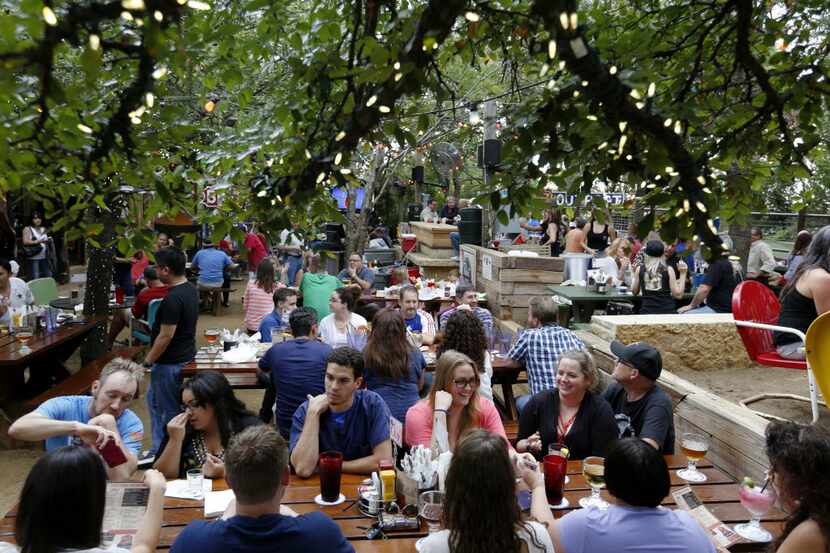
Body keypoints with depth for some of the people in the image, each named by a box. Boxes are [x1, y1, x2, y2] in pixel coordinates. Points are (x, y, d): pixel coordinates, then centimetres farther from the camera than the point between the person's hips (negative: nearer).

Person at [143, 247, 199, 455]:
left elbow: (166, 336, -25)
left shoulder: (172, 299, -27)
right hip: (186, 354, 10)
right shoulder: (191, 289, 4)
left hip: (170, 362, -10)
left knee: (169, 409, 5)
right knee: (154, 400, 24)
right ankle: (157, 449, 34)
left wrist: (148, 361, -13)